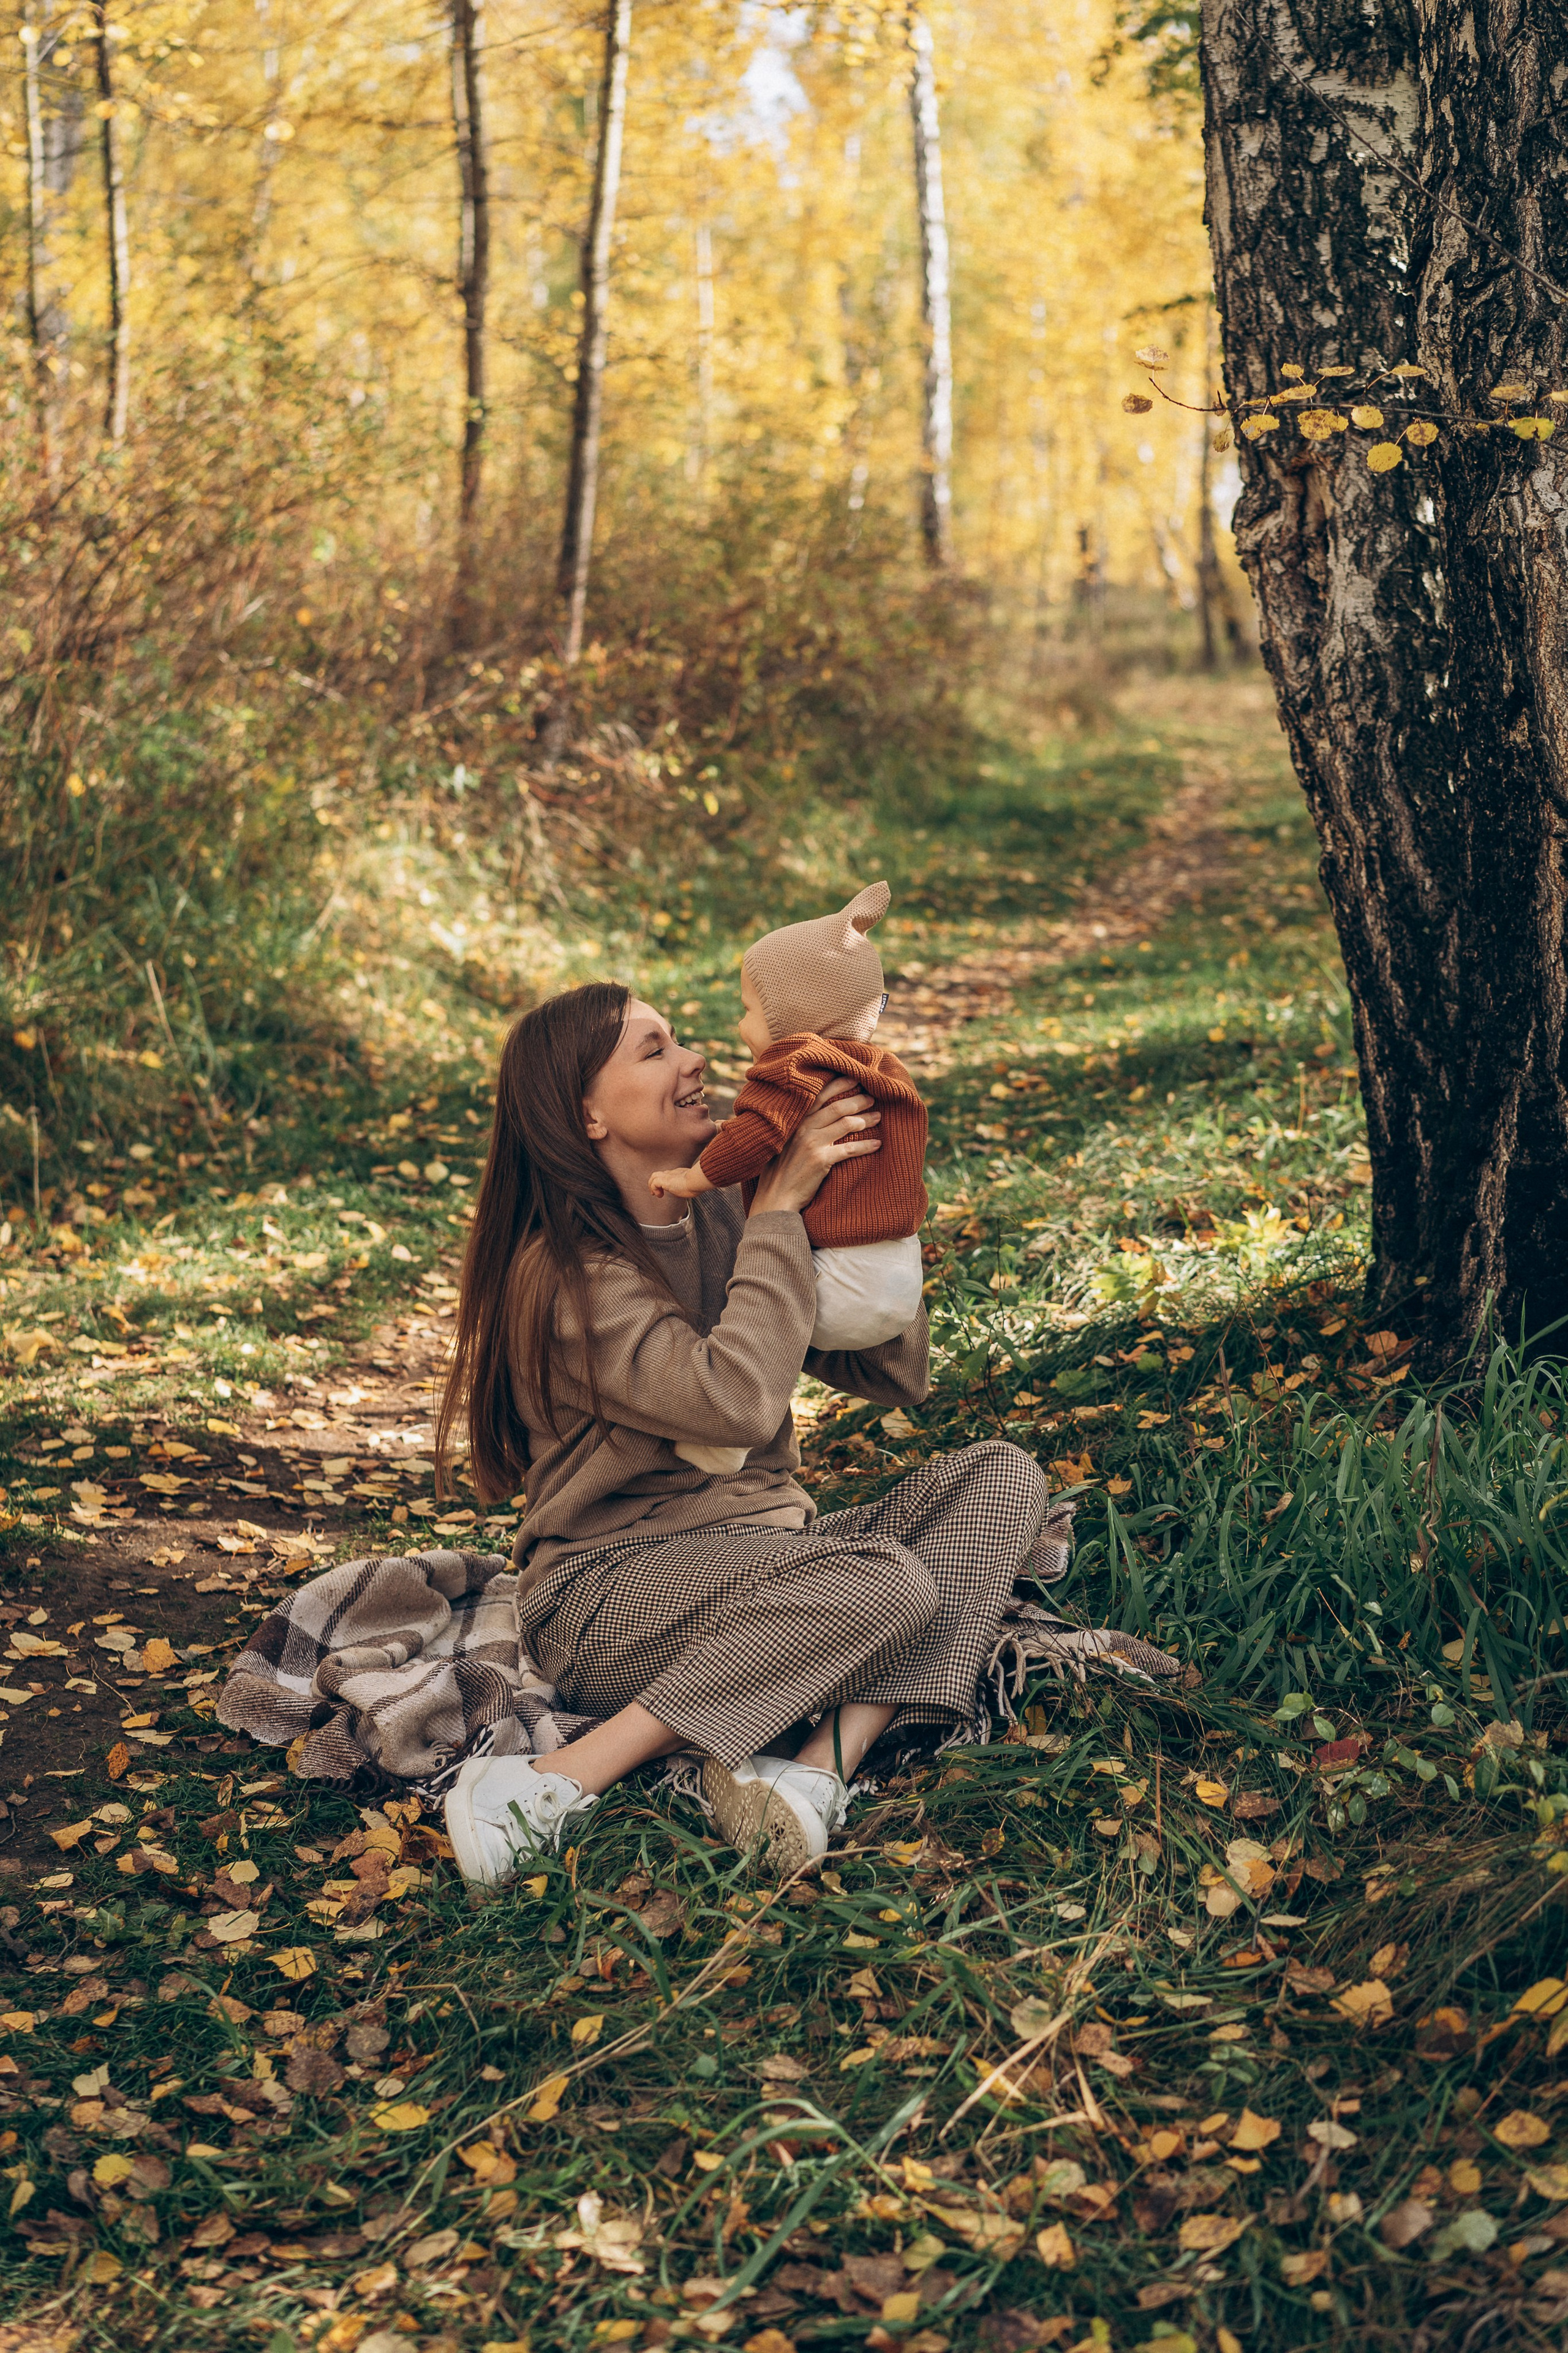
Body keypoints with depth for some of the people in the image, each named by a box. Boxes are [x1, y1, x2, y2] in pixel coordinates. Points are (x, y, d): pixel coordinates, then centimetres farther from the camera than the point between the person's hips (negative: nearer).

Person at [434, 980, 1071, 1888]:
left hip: (765, 1565, 8)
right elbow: (737, 1399, -29)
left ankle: (821, 1764, -27)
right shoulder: (564, 1273, -14)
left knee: (1003, 1478, -8)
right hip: (612, 1589, -8)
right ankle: (553, 1787, -28)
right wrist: (781, 1208, -19)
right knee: (886, 1583, -32)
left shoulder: (722, 1219, 9)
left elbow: (899, 1378, 8)